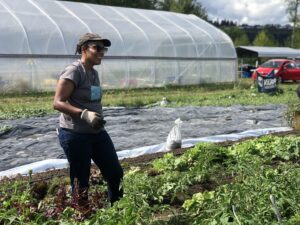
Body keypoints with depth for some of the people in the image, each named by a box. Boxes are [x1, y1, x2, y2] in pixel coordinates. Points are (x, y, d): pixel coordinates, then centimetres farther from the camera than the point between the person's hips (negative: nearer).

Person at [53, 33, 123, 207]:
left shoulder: (94, 73, 11)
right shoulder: (73, 71, -14)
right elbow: (58, 103, -19)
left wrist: (98, 117, 14)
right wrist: (84, 114, -30)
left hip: (97, 133, 8)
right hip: (75, 135, -8)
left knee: (116, 173, 10)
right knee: (80, 182, 2)